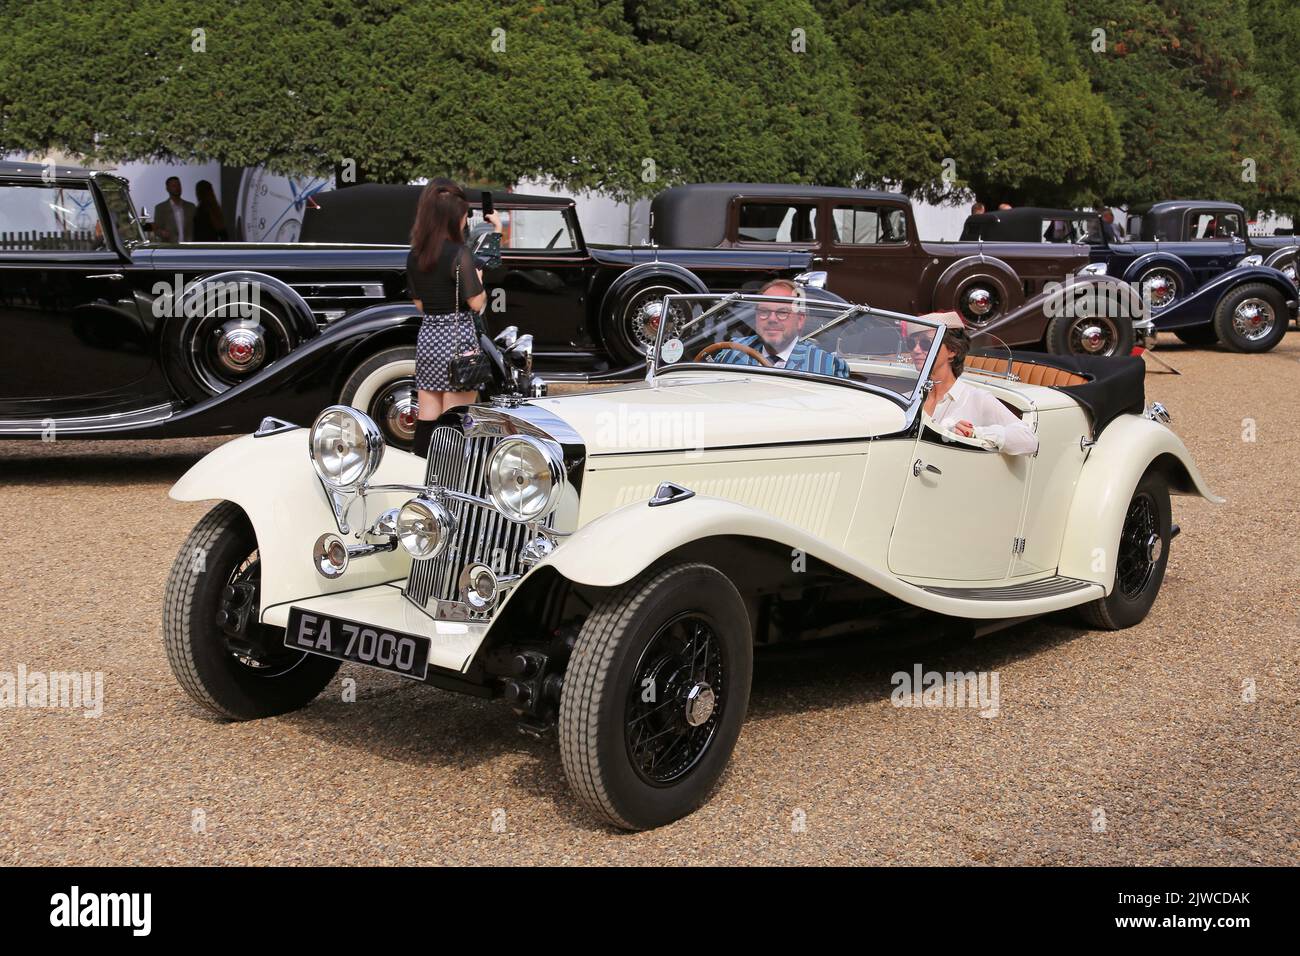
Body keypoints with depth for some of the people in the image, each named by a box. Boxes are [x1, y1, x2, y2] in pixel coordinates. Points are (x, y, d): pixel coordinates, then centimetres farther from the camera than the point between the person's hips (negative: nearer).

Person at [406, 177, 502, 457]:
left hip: (427, 336, 7)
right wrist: (478, 276, 6)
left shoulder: (414, 256, 6)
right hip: (458, 337, -7)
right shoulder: (458, 253, -14)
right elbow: (476, 303, -12)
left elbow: (419, 303, 13)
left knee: (426, 420, 10)